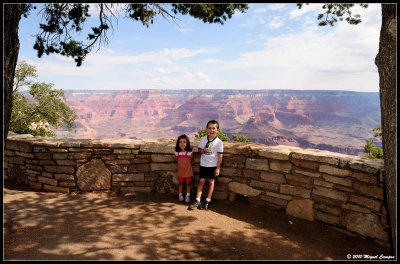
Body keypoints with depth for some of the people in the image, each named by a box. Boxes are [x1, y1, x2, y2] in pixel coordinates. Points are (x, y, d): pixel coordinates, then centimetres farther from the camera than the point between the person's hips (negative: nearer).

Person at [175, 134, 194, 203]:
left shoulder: (190, 153, -14)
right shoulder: (177, 153, -7)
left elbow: (192, 161, 1)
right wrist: (181, 166, 10)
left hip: (188, 171, -2)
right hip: (180, 171, 2)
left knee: (188, 183, 8)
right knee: (181, 183, 12)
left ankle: (188, 196, 22)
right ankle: (180, 195, 27)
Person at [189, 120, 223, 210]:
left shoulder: (219, 142, -9)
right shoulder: (203, 139, -1)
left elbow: (220, 156, -7)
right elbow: (199, 149, 9)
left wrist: (218, 168, -8)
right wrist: (203, 150, -15)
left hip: (213, 165, -2)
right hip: (203, 164, 2)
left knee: (211, 182, 7)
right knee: (201, 181, 3)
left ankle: (207, 201, 17)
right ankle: (197, 201, 7)